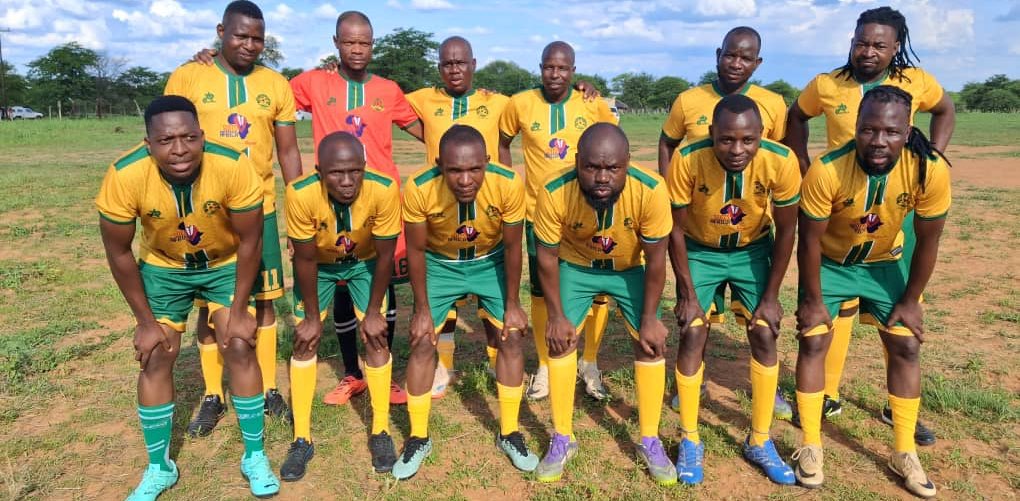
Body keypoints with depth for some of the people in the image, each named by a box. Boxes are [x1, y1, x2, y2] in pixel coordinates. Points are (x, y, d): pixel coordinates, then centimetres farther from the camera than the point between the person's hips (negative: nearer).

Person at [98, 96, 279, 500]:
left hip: (227, 262, -1)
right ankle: (159, 468, 20)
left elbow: (249, 241, -20)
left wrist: (238, 312, -15)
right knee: (155, 358, 0)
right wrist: (146, 322, -10)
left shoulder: (233, 166, -34)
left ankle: (255, 457, 12)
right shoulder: (124, 177, -30)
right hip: (162, 266, 1)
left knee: (240, 348, -7)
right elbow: (119, 253, -15)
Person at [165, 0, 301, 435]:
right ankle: (213, 397, 23)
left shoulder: (276, 85, 3)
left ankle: (267, 389, 22)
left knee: (264, 301, 7)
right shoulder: (186, 79, -2)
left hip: (260, 210, 1)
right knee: (209, 306, 8)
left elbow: (288, 152, 6)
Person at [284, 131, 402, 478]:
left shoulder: (384, 190, -36)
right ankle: (302, 439, 13)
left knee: (376, 337, -5)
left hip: (365, 262, 0)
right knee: (304, 340, -2)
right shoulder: (301, 194, -36)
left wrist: (373, 312, -13)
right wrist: (312, 317, -12)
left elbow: (384, 255, -21)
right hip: (318, 264, 0)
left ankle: (381, 432, 12)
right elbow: (305, 259, -22)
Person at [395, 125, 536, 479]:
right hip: (439, 264, 0)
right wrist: (422, 310, -10)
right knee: (422, 342, -3)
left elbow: (511, 247, -15)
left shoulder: (509, 184, -32)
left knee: (511, 337, -3)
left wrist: (512, 304, -7)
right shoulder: (420, 188, -33)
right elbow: (416, 250, -16)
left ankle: (509, 433, 16)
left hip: (490, 262, 1)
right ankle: (418, 438, 16)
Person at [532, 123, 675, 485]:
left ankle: (649, 440, 14)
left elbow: (655, 260, -19)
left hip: (631, 267, 0)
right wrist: (557, 316, -13)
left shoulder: (651, 191, -35)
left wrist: (649, 319, -13)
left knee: (650, 341, -4)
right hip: (575, 265, 0)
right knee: (560, 340, -5)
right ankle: (562, 439, 13)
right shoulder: (554, 193, -34)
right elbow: (547, 256, -18)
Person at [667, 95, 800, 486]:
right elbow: (676, 229, -17)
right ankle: (690, 441, 9)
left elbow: (785, 231, -12)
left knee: (764, 335, -3)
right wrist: (688, 294, -15)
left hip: (753, 250, 2)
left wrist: (770, 297, -9)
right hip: (699, 250, -1)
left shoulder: (781, 162, -27)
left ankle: (760, 442, 15)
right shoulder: (688, 160, -31)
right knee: (692, 336, -8)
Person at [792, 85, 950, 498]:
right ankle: (811, 446, 9)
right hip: (828, 262, -2)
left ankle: (904, 453, 18)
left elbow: (927, 241, -12)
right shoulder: (826, 170, -33)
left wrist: (910, 301, -5)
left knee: (906, 346, 1)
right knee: (813, 342, -7)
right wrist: (813, 302, -13)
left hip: (884, 263, 2)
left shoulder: (931, 170, -27)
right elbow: (810, 241, -21)